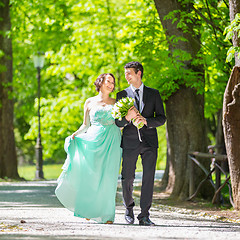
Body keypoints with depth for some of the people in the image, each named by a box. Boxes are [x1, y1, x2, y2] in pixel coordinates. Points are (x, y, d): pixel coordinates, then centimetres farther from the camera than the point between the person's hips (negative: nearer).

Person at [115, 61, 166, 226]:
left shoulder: (154, 94, 8)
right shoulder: (122, 95, 10)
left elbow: (161, 118, 4)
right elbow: (118, 122, 6)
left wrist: (146, 121, -14)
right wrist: (127, 118, -16)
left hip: (149, 142, -1)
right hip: (130, 142, 1)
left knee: (148, 178, -6)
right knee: (127, 178, 0)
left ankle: (144, 216, -3)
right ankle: (129, 208, 26)